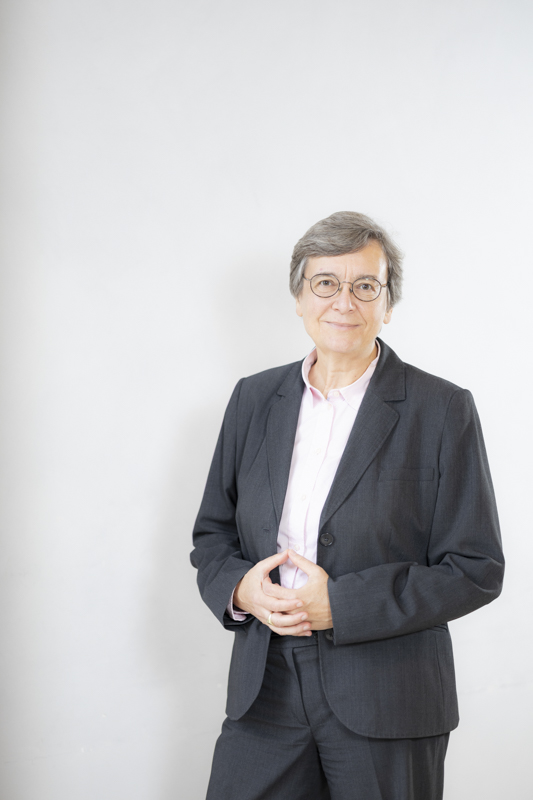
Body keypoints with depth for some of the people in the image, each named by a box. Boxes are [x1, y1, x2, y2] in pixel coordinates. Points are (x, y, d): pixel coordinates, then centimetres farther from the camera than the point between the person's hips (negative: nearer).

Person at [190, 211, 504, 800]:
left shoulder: (443, 411, -6)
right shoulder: (254, 399, 7)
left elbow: (476, 569, -8)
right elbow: (212, 532, 13)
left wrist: (342, 604, -16)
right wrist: (239, 587, -9)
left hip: (388, 707, -3)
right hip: (266, 690, 3)